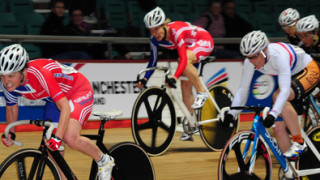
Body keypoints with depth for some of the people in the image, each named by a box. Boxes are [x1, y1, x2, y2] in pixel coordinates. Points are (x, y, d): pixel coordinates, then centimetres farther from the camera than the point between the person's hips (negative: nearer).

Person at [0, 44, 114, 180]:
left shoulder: (39, 73, -38)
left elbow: (65, 107, -40)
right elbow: (11, 108, 4)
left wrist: (57, 137, -49)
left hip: (78, 92, -7)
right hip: (54, 98, 7)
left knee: (70, 138, -28)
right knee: (52, 148, -1)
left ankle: (104, 161, -4)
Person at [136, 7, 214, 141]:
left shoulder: (176, 31, -36)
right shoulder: (155, 39, -15)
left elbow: (183, 59, -43)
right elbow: (153, 61, -4)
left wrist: (175, 77, -55)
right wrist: (144, 79, -15)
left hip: (204, 41, -7)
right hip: (189, 48, 7)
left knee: (186, 59, -38)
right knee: (185, 86, -1)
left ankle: (201, 93, -21)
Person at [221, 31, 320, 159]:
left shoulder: (278, 55, -38)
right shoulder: (250, 62, -19)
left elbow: (285, 91, -44)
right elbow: (243, 89, -9)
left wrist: (273, 114, -55)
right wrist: (231, 113, -19)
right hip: (290, 76, 7)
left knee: (278, 96, -35)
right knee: (278, 127, -9)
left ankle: (299, 142, -25)